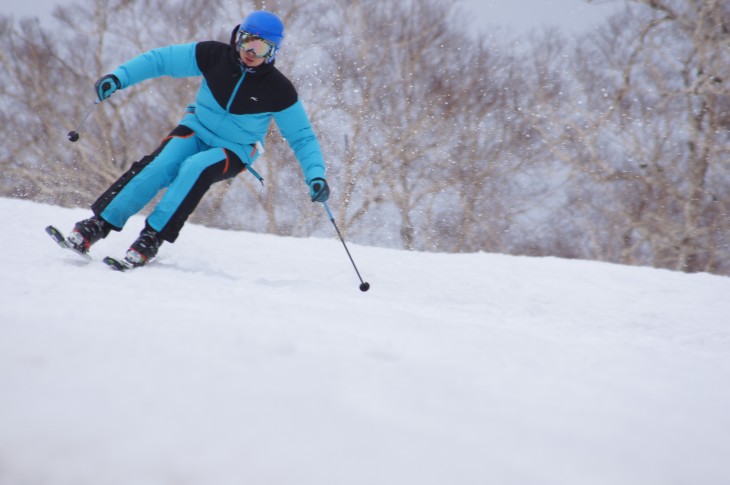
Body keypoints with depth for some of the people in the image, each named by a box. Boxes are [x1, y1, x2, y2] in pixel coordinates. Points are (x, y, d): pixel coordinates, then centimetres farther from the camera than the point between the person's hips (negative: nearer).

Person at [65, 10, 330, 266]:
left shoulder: (279, 91, -16)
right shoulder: (214, 56, -13)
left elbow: (302, 137, -8)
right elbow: (161, 59, -8)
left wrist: (315, 175, -22)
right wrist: (119, 77, -19)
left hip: (235, 152, -2)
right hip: (197, 130, 2)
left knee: (194, 168, -32)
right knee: (160, 165, -25)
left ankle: (152, 238, -27)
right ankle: (98, 225, -21)